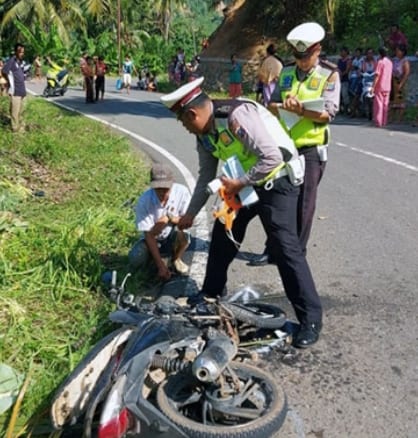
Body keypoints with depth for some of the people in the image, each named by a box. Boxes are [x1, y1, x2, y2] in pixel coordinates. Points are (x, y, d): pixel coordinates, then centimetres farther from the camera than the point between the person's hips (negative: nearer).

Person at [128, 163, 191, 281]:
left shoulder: (182, 191, -22)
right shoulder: (143, 201, -24)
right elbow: (149, 235, -22)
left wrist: (169, 218, -35)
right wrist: (161, 265, -27)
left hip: (173, 238, 1)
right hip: (153, 239, 0)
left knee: (183, 233, -33)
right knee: (135, 260, -27)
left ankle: (176, 259, 0)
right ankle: (156, 260, 9)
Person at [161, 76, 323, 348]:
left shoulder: (237, 115, -27)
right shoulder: (205, 133, 2)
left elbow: (272, 157, -32)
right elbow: (206, 177, 13)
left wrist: (239, 183, -24)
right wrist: (191, 213, 17)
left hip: (278, 181, -9)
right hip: (245, 183, 9)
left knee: (285, 247, -13)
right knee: (223, 232, 12)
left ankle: (311, 318, -4)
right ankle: (212, 291, 32)